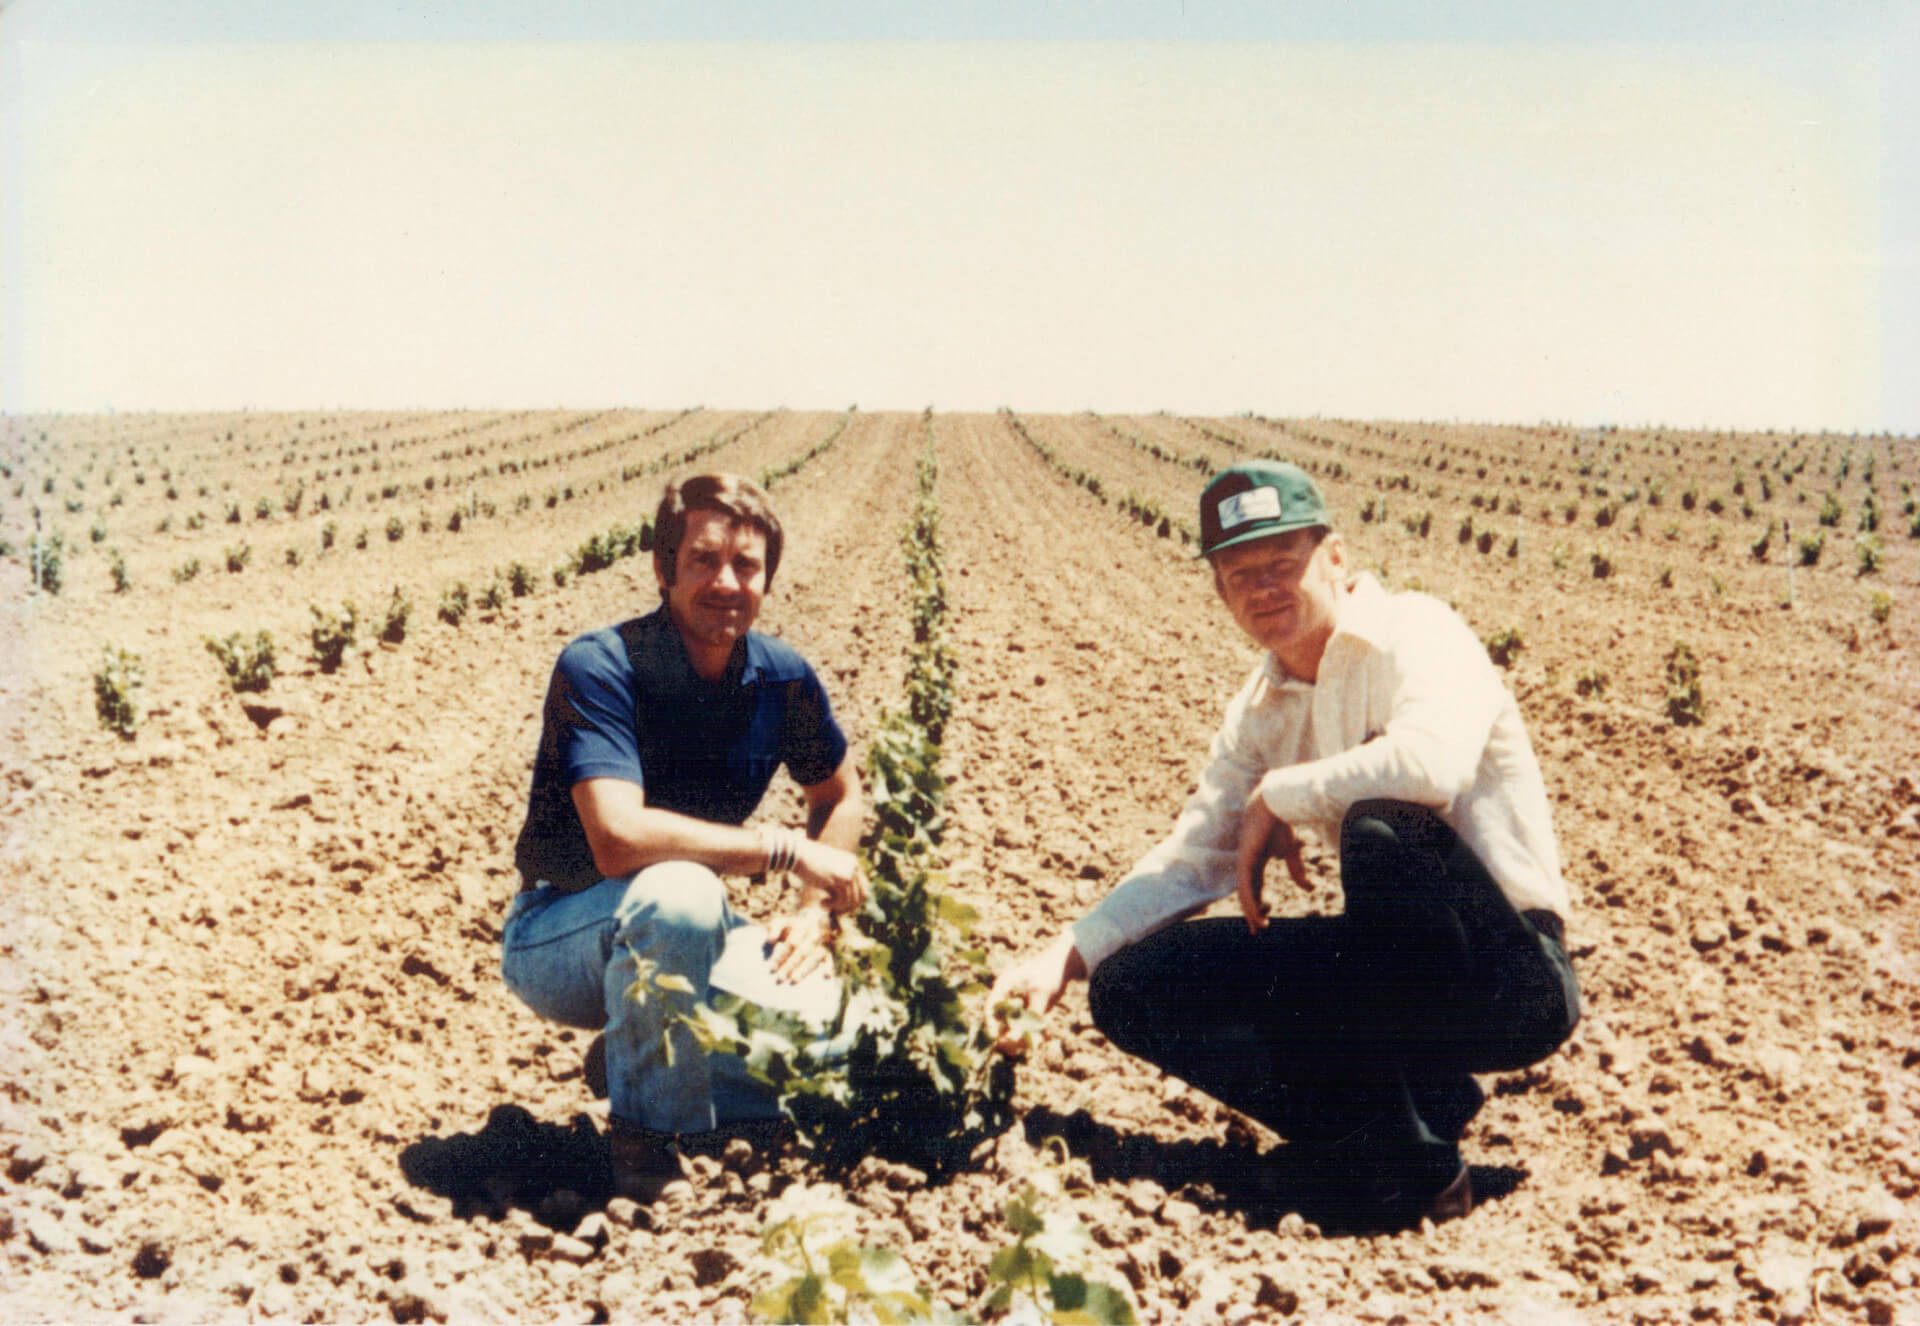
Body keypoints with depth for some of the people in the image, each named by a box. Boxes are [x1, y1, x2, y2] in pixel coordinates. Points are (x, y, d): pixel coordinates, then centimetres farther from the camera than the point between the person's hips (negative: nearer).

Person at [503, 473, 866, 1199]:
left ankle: (640, 1051, 14)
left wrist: (816, 914, -2)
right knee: (677, 892, -38)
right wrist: (786, 849, -30)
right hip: (559, 939, -6)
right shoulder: (599, 668, -24)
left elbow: (840, 793, 13)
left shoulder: (782, 677, -6)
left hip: (680, 938, 6)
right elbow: (620, 838, -37)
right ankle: (646, 1131, -15)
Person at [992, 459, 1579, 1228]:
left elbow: (1433, 761, -36)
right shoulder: (1263, 705, 8)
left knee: (1381, 820, -37)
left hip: (1510, 972, -7)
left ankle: (1416, 1153, -22)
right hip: (1399, 966, 7)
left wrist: (1279, 797, -20)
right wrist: (1068, 954, -5)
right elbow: (1193, 859, 8)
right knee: (1131, 988, -4)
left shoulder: (1413, 634, -14)